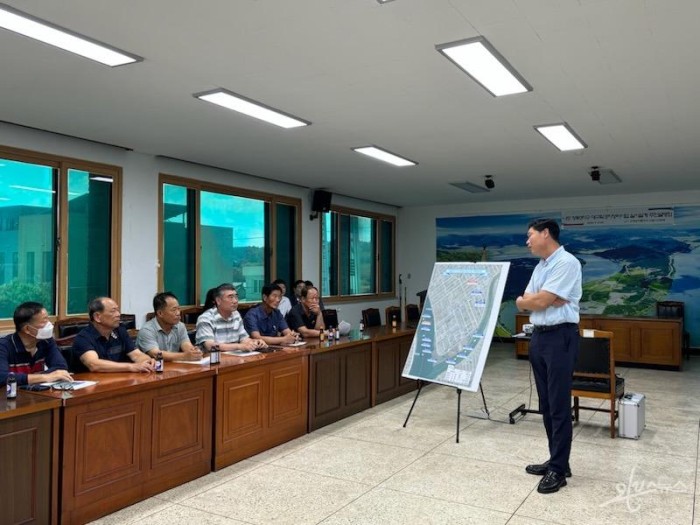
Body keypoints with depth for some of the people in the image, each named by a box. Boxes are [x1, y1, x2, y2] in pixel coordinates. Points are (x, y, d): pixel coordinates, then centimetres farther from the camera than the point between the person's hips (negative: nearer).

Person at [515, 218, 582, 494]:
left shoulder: (567, 262, -13)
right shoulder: (539, 267, 15)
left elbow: (539, 302, -18)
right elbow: (522, 304, 10)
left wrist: (528, 299, 3)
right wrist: (538, 299, -9)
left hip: (560, 337, -9)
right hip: (538, 336, 9)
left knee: (559, 406, -3)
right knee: (546, 404, 14)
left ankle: (558, 469, 6)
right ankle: (556, 460, 25)